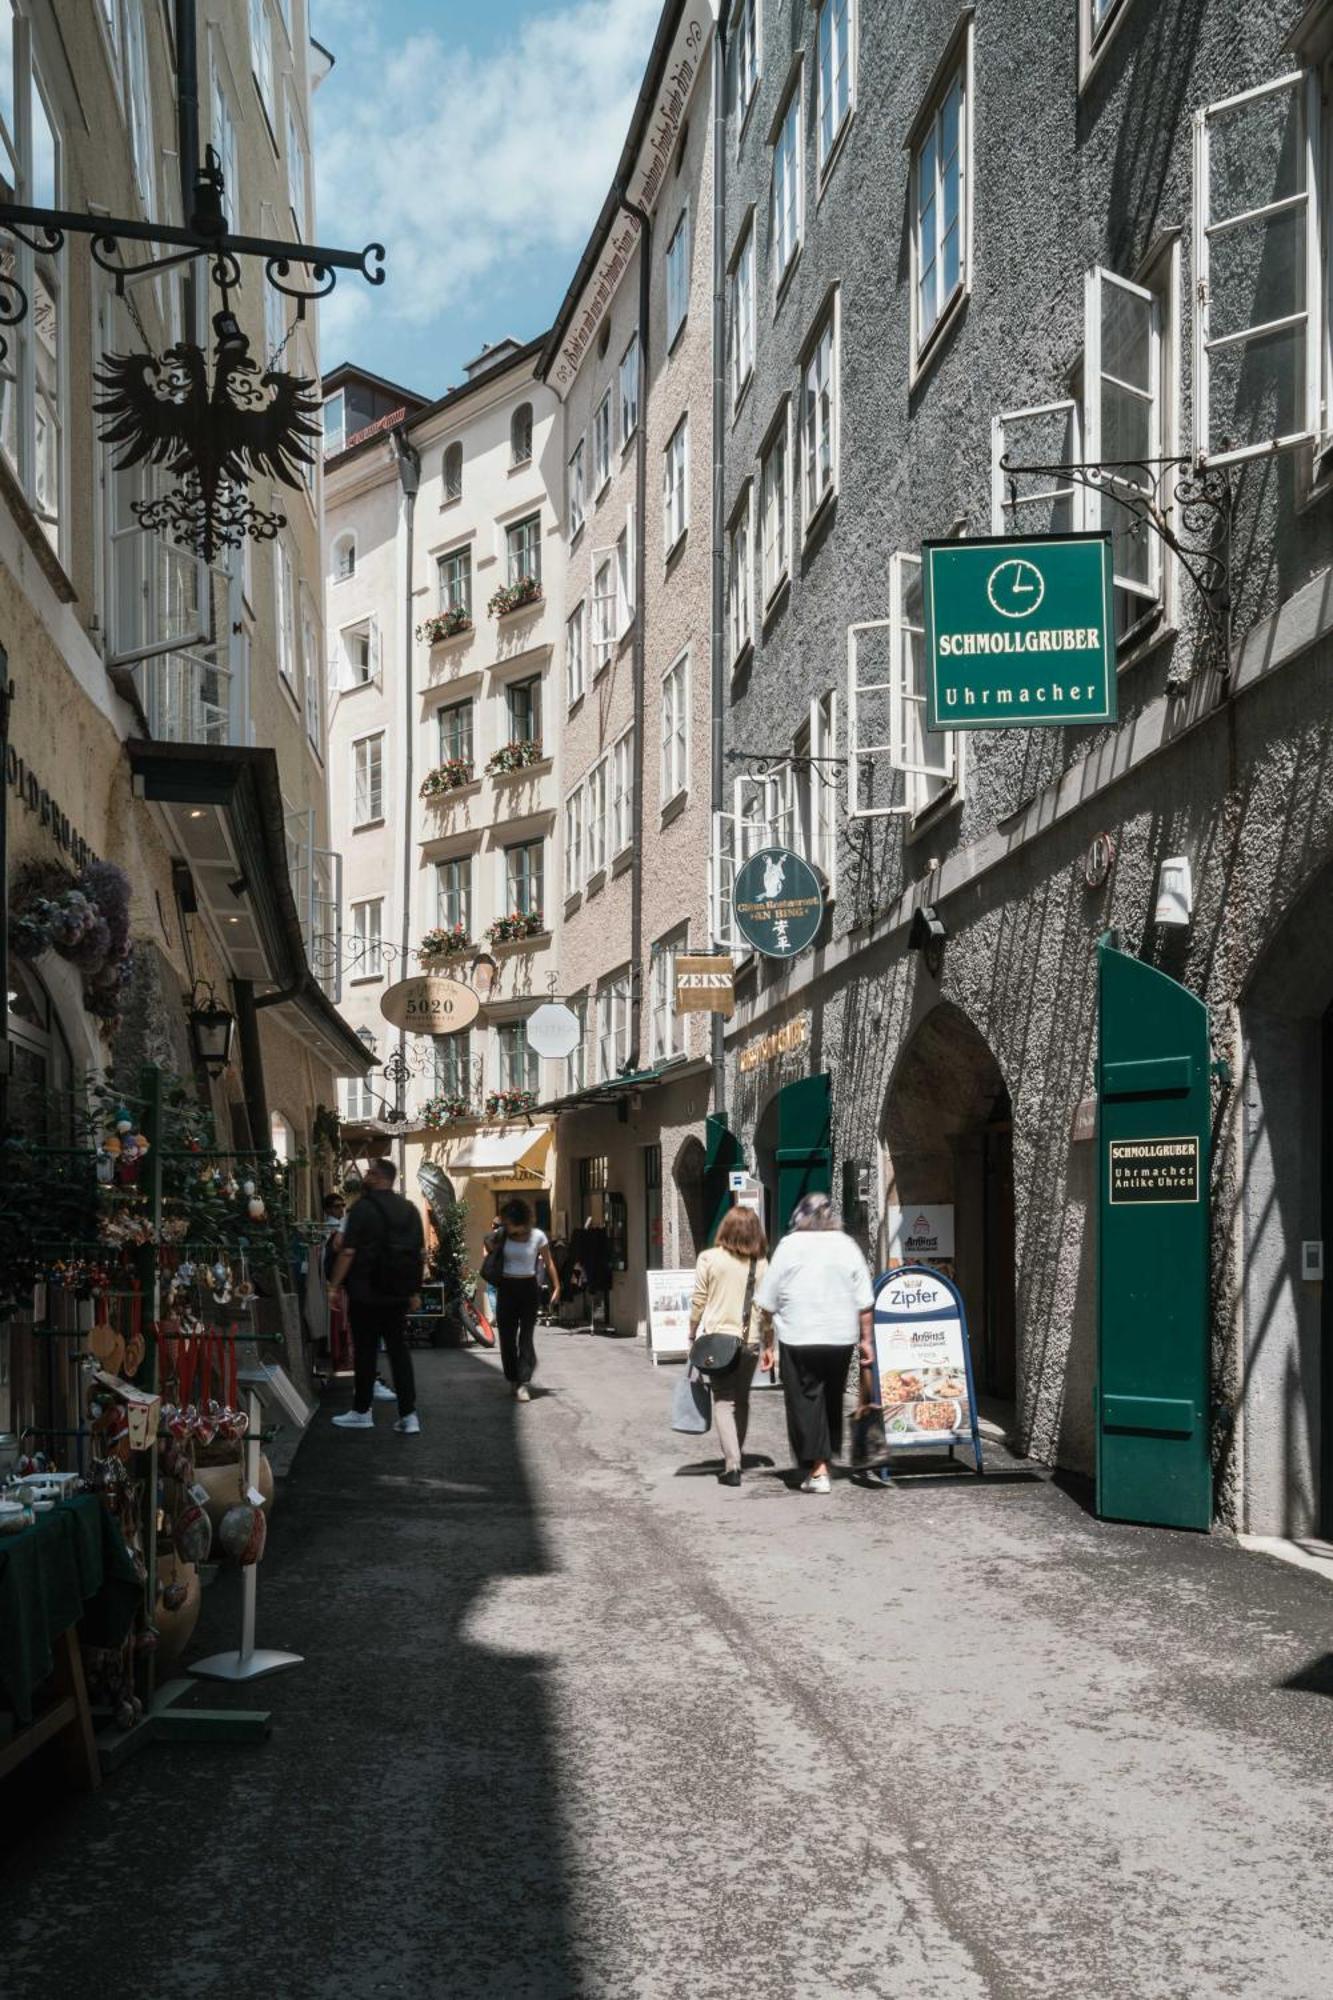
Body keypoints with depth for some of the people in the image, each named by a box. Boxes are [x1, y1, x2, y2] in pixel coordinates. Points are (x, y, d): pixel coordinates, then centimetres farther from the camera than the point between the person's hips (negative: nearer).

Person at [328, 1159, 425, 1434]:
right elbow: (420, 1252, 13)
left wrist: (334, 1286, -9)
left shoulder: (364, 1208, -11)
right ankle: (409, 1414, 2)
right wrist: (413, 1290, 19)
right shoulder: (410, 1210, 9)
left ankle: (362, 1412, 14)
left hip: (366, 1294, -5)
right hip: (398, 1294, 5)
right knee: (399, 1350, 7)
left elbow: (348, 1252, -15)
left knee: (365, 1351, 4)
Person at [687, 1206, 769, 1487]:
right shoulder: (761, 1264, 1)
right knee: (742, 1400, 19)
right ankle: (737, 1454, 29)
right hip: (750, 1341, 3)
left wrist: (692, 1335, 8)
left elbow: (698, 1302, -2)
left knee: (724, 1402, -1)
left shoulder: (709, 1258, -5)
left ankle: (732, 1465, -12)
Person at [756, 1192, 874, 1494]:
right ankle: (828, 1456, 29)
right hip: (841, 1338, 3)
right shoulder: (847, 1245, 3)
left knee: (805, 1401, 1)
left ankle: (817, 1469, -6)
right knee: (831, 1399, 19)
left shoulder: (789, 1246, -4)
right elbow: (865, 1302, 1)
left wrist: (767, 1344, 7)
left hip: (798, 1339, -3)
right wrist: (866, 1339, 8)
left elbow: (767, 1303, -2)